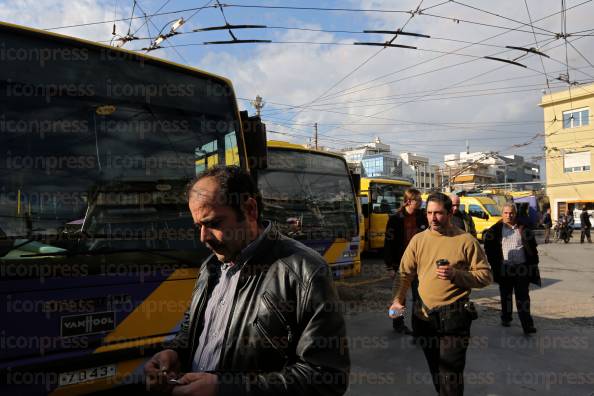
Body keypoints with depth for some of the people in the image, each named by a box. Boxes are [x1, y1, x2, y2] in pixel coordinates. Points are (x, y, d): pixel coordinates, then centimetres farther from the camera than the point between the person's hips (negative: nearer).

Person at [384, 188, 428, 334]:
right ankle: (398, 324, 30)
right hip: (400, 263, -3)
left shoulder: (422, 217, 0)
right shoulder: (395, 219, -11)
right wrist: (390, 266, -11)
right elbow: (388, 244, -10)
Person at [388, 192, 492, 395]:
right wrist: (398, 299, -10)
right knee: (435, 371, 20)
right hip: (425, 316, 4)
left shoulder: (466, 240, -5)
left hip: (454, 318, -4)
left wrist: (456, 274, -20)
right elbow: (405, 274, 4)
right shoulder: (418, 239, 4)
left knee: (450, 375, -1)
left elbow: (485, 275, -4)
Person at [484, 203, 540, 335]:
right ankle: (506, 318, 30)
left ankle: (527, 325, -2)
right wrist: (494, 263, 1)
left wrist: (533, 264, 3)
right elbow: (489, 247, 7)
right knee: (505, 296, 14)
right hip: (504, 269, 1)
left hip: (522, 268, -1)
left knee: (523, 297, -2)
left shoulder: (524, 229, 4)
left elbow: (532, 247, 9)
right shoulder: (496, 230, 2)